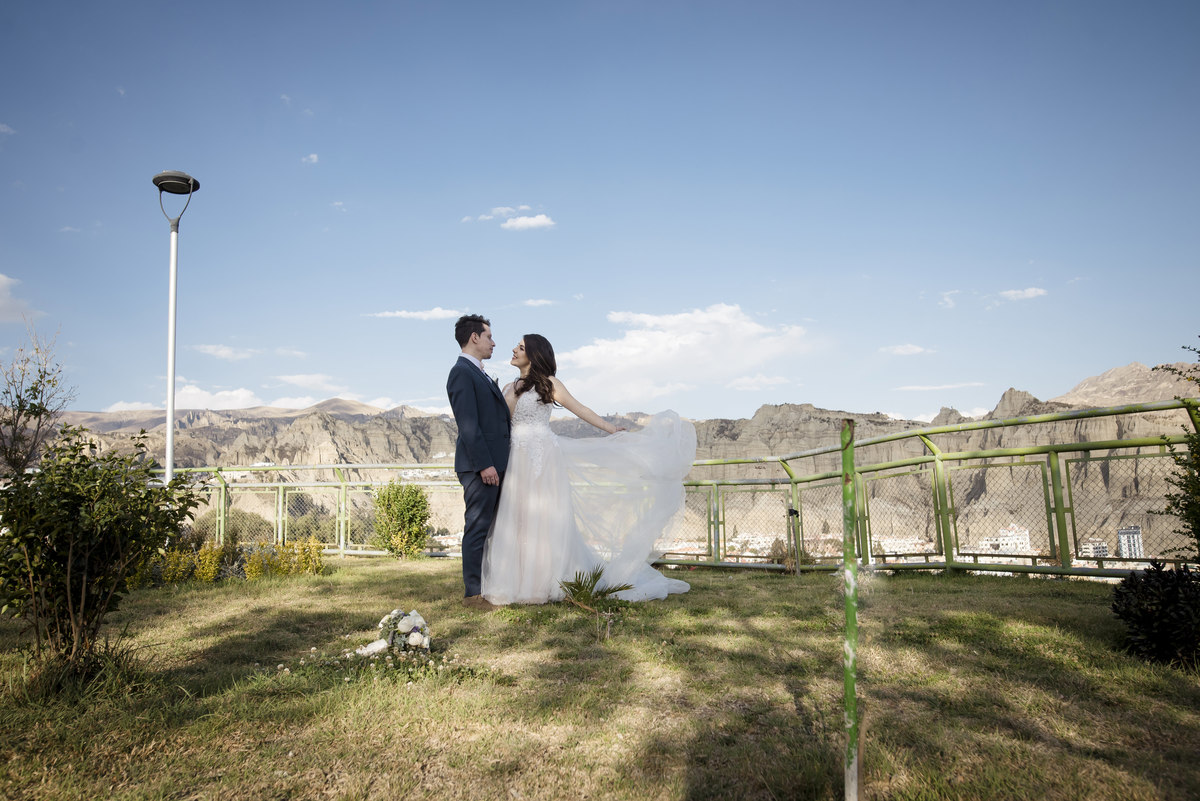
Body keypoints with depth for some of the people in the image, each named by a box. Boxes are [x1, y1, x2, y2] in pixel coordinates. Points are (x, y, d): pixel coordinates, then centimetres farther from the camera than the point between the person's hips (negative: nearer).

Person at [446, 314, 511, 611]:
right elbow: (468, 424, -19)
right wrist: (484, 464, -22)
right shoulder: (462, 372, -12)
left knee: (489, 527, 15)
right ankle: (473, 593, 3)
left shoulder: (480, 374, 20)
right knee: (477, 528, -4)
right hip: (479, 465, -10)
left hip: (492, 463, 10)